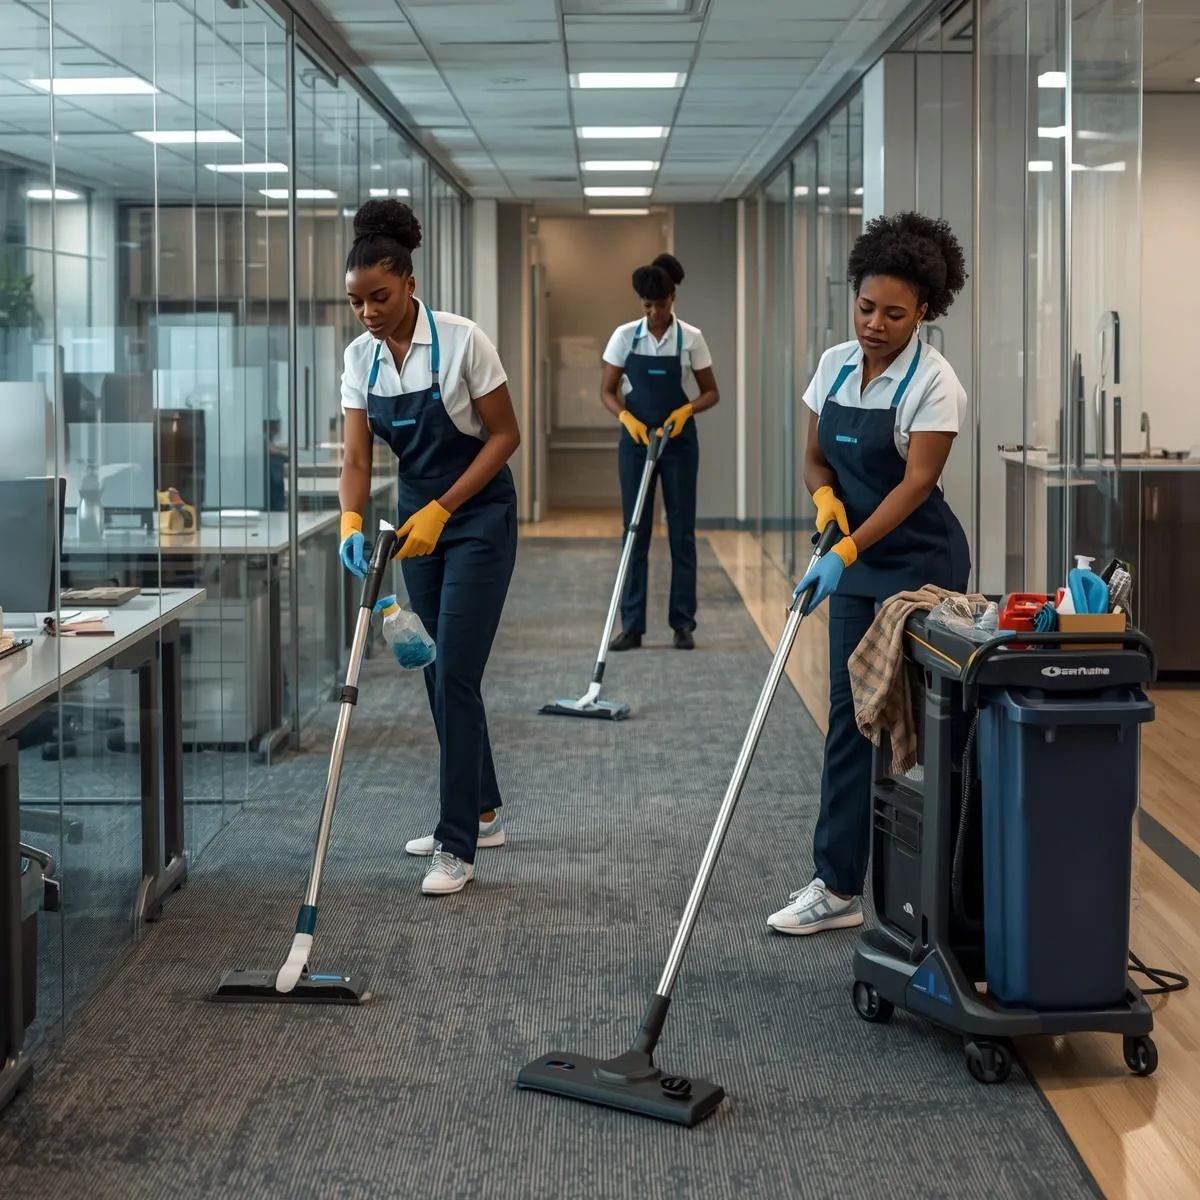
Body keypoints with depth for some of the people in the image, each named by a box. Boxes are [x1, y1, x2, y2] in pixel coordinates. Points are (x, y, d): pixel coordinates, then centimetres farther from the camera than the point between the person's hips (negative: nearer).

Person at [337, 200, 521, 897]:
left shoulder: (462, 342, -20)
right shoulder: (361, 358, -3)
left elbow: (505, 435, -15)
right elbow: (358, 458, -5)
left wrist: (440, 512, -21)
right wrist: (352, 523, -25)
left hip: (478, 516, -6)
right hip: (419, 517, 7)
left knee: (454, 675, -12)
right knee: (441, 673, 12)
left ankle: (458, 846, -7)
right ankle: (482, 812, 27)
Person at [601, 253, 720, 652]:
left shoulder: (691, 338, -4)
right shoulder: (624, 336, -2)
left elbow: (711, 392, 1)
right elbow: (607, 391, 1)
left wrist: (687, 409, -18)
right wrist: (626, 417, -18)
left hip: (679, 443, -1)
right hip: (635, 441, 1)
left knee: (681, 531, 2)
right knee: (635, 532, 2)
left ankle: (683, 624, 9)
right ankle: (632, 626, 6)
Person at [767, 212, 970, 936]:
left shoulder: (934, 382, -17)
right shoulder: (835, 367, 3)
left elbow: (915, 482, -22)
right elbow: (817, 457, 10)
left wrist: (846, 553, -30)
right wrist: (825, 495, -13)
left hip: (919, 564, -6)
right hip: (858, 563, 6)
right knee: (851, 715, 4)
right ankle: (839, 886, 6)